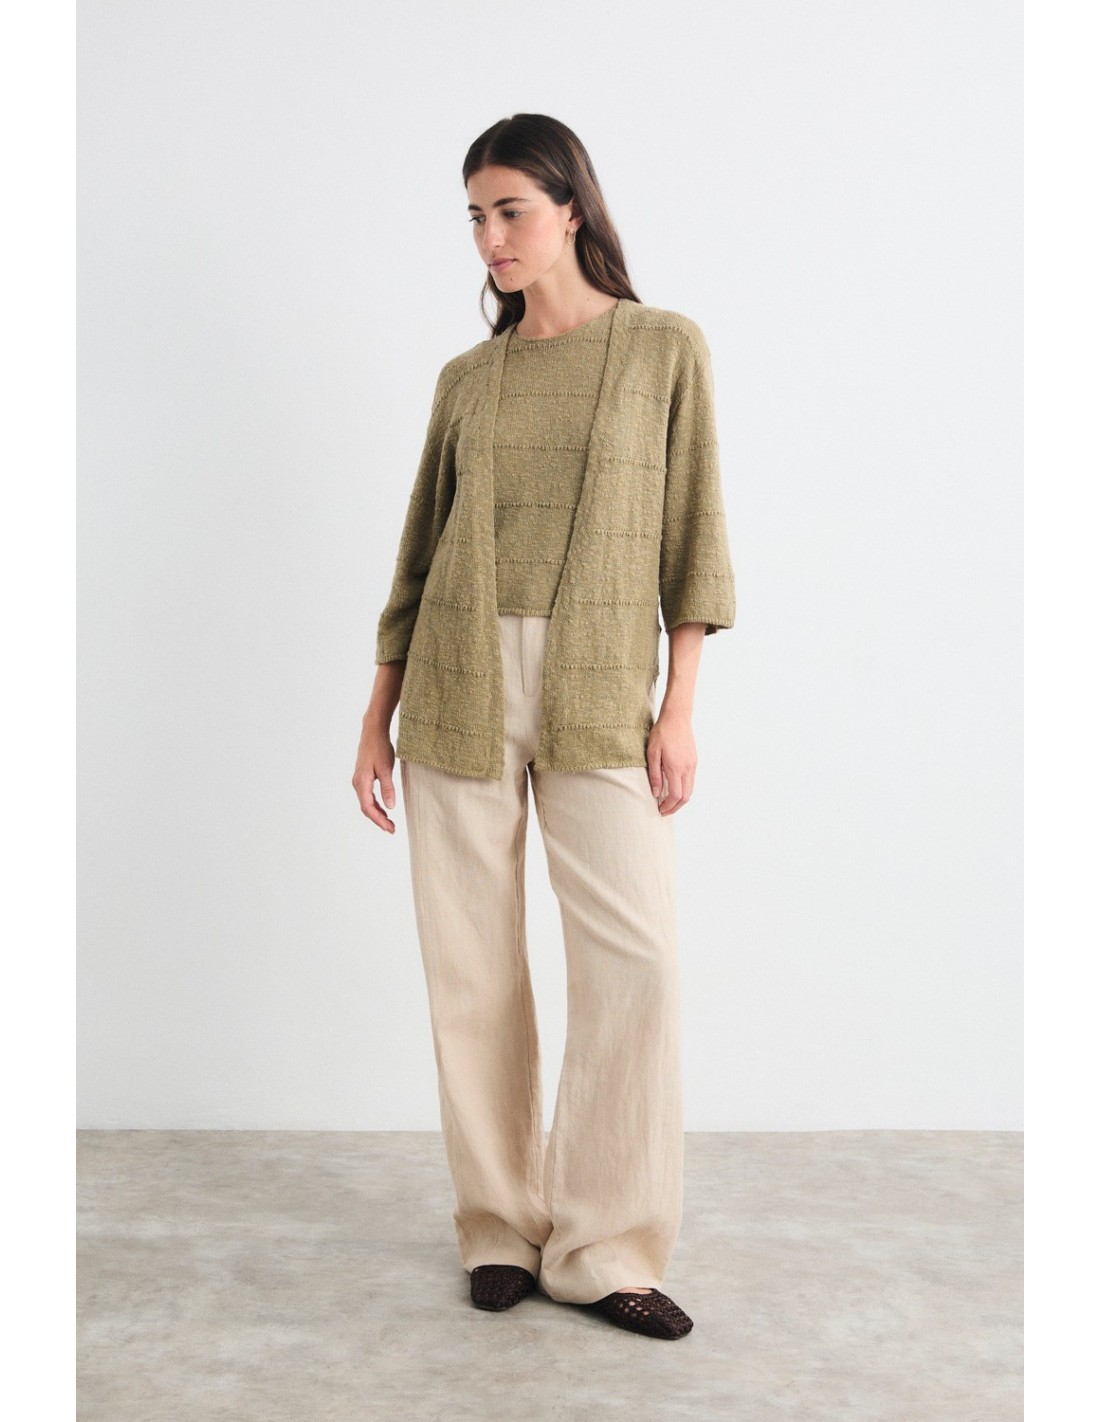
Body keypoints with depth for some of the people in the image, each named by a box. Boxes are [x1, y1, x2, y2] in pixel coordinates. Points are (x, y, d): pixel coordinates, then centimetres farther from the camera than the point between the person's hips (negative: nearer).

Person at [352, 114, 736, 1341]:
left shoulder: (666, 348, 4)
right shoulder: (466, 381, 11)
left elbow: (691, 536, 1)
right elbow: (420, 556, 13)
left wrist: (679, 709, -7)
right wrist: (376, 720, 8)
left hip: (599, 699, -2)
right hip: (459, 688, 2)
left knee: (634, 961, -10)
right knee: (472, 965, 4)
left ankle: (602, 1247, 5)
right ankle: (502, 1226, 19)